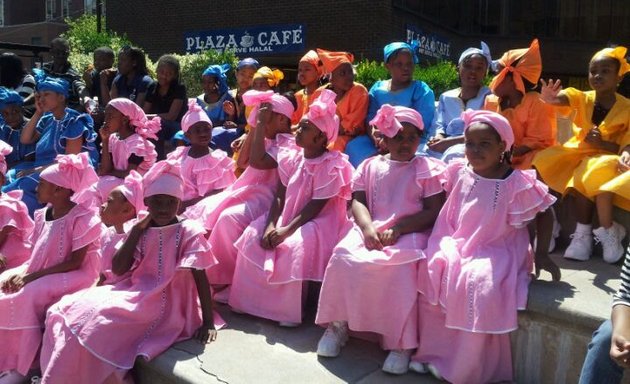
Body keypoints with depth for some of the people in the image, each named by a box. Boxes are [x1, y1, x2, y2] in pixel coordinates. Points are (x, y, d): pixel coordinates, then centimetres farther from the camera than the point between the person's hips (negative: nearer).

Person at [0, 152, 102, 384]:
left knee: (29, 295, -28)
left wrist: (33, 276, -21)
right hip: (41, 272, 8)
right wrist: (21, 272, -11)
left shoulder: (82, 217, -17)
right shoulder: (42, 215, 6)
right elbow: (38, 254, 10)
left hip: (74, 275, -8)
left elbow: (75, 263, -19)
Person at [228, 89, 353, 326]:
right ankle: (251, 298, 4)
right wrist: (271, 225, -15)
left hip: (315, 222, -7)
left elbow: (316, 206, -20)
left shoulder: (331, 166, -15)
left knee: (295, 247, -34)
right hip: (287, 215, 7)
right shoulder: (292, 159, 5)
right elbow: (279, 197, 1)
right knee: (253, 236, -9)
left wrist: (287, 229, -26)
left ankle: (288, 309, -15)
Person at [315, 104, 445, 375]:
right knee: (343, 256, -25)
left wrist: (397, 230, -15)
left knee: (399, 267, -34)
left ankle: (401, 343, -19)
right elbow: (358, 202, 6)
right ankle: (337, 324, -5)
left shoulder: (429, 168, 6)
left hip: (409, 233, -3)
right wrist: (367, 227, -16)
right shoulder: (369, 166, 15)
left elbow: (434, 212, -3)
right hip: (370, 229, 3)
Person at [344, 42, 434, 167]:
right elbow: (370, 118, 5)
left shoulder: (421, 90, 4)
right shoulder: (377, 88, 14)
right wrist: (373, 134, -20)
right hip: (381, 140, 3)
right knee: (354, 146, -25)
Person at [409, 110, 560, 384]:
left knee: (478, 284, -31)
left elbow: (544, 214, 1)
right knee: (431, 270, -18)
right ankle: (431, 351, -1)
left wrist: (541, 253, -3)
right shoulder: (459, 171, 0)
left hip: (494, 253, -5)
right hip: (456, 245, 5)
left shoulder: (517, 184, -11)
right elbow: (445, 209, 14)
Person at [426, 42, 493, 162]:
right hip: (445, 145, 3)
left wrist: (448, 142, -16)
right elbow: (439, 125, 11)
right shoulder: (446, 97, 22)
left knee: (453, 155, -38)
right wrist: (439, 138, -15)